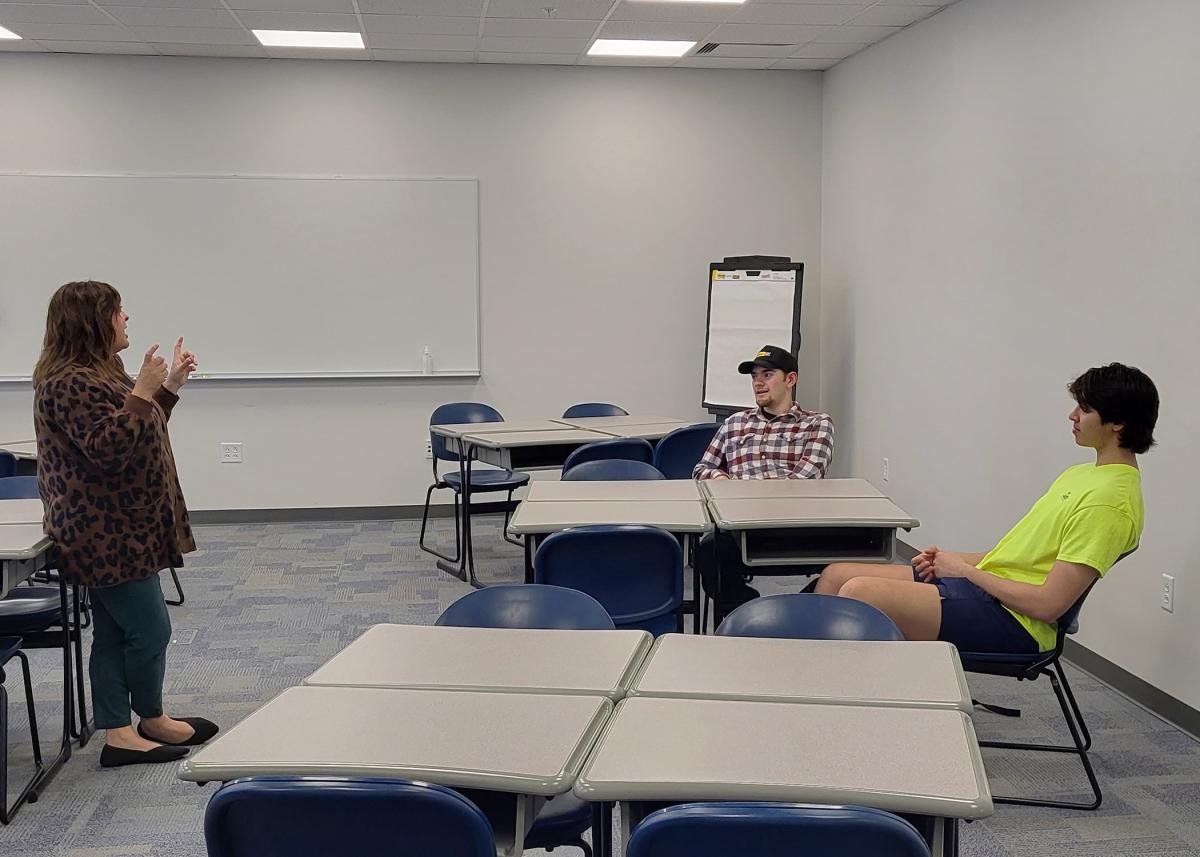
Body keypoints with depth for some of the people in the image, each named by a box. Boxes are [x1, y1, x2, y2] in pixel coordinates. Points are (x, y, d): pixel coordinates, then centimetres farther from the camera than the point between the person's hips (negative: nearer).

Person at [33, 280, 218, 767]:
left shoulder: (94, 373, 14)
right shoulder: (70, 383, -19)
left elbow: (138, 432, 23)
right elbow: (109, 448, -26)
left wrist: (169, 387, 19)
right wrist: (142, 393, -29)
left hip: (114, 531, 11)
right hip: (107, 535, -11)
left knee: (114, 633, 12)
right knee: (150, 630, 0)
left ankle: (119, 735, 17)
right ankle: (152, 719, 20)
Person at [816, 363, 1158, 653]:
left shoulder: (1110, 500, -16)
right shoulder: (1082, 474, 17)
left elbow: (1048, 605, -21)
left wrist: (966, 569, -10)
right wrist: (956, 559, 7)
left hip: (1011, 625, -10)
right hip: (981, 584, 11)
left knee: (859, 592, -25)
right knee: (835, 576, 5)